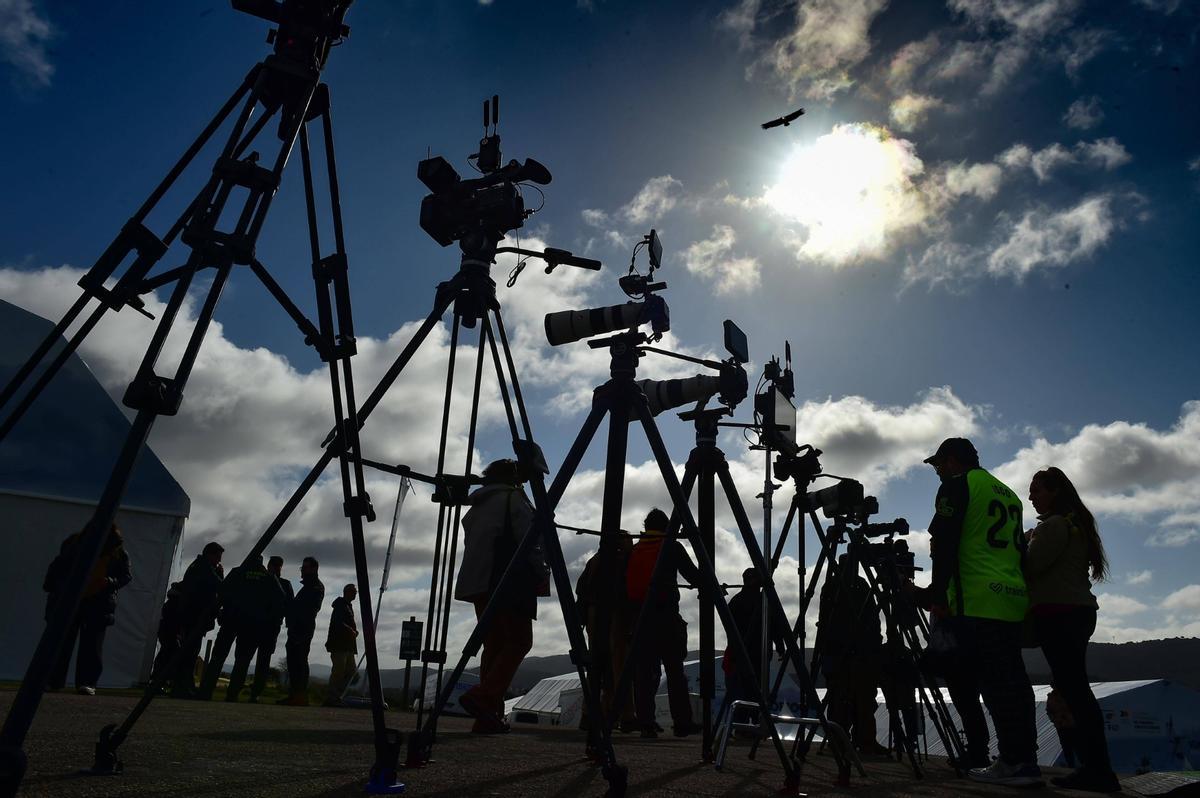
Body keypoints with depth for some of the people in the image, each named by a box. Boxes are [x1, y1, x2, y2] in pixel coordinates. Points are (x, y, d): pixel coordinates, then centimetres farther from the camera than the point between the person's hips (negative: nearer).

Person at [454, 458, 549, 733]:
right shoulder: (513, 499, 0)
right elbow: (529, 542, -10)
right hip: (509, 582, -8)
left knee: (494, 644, 9)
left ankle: (488, 715, 6)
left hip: (477, 582, 8)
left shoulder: (477, 505, 23)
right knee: (519, 641, -4)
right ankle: (483, 697, -18)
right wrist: (542, 575, -4)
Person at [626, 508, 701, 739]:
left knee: (643, 671, 6)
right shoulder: (672, 547, 0)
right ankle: (682, 722, 9)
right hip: (666, 616, -3)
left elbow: (626, 583, 11)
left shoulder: (633, 550, 11)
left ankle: (646, 723, 5)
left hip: (639, 616, 3)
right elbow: (692, 575, 3)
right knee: (675, 671, 5)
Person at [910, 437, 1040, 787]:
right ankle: (1026, 761, 12)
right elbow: (1019, 547, 24)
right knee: (1013, 679, 9)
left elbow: (944, 543, -8)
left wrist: (935, 592, -2)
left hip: (978, 600, -8)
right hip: (1015, 598, 8)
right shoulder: (1008, 492, 23)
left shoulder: (957, 485, -1)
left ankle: (1013, 762, -6)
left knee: (994, 681, -7)